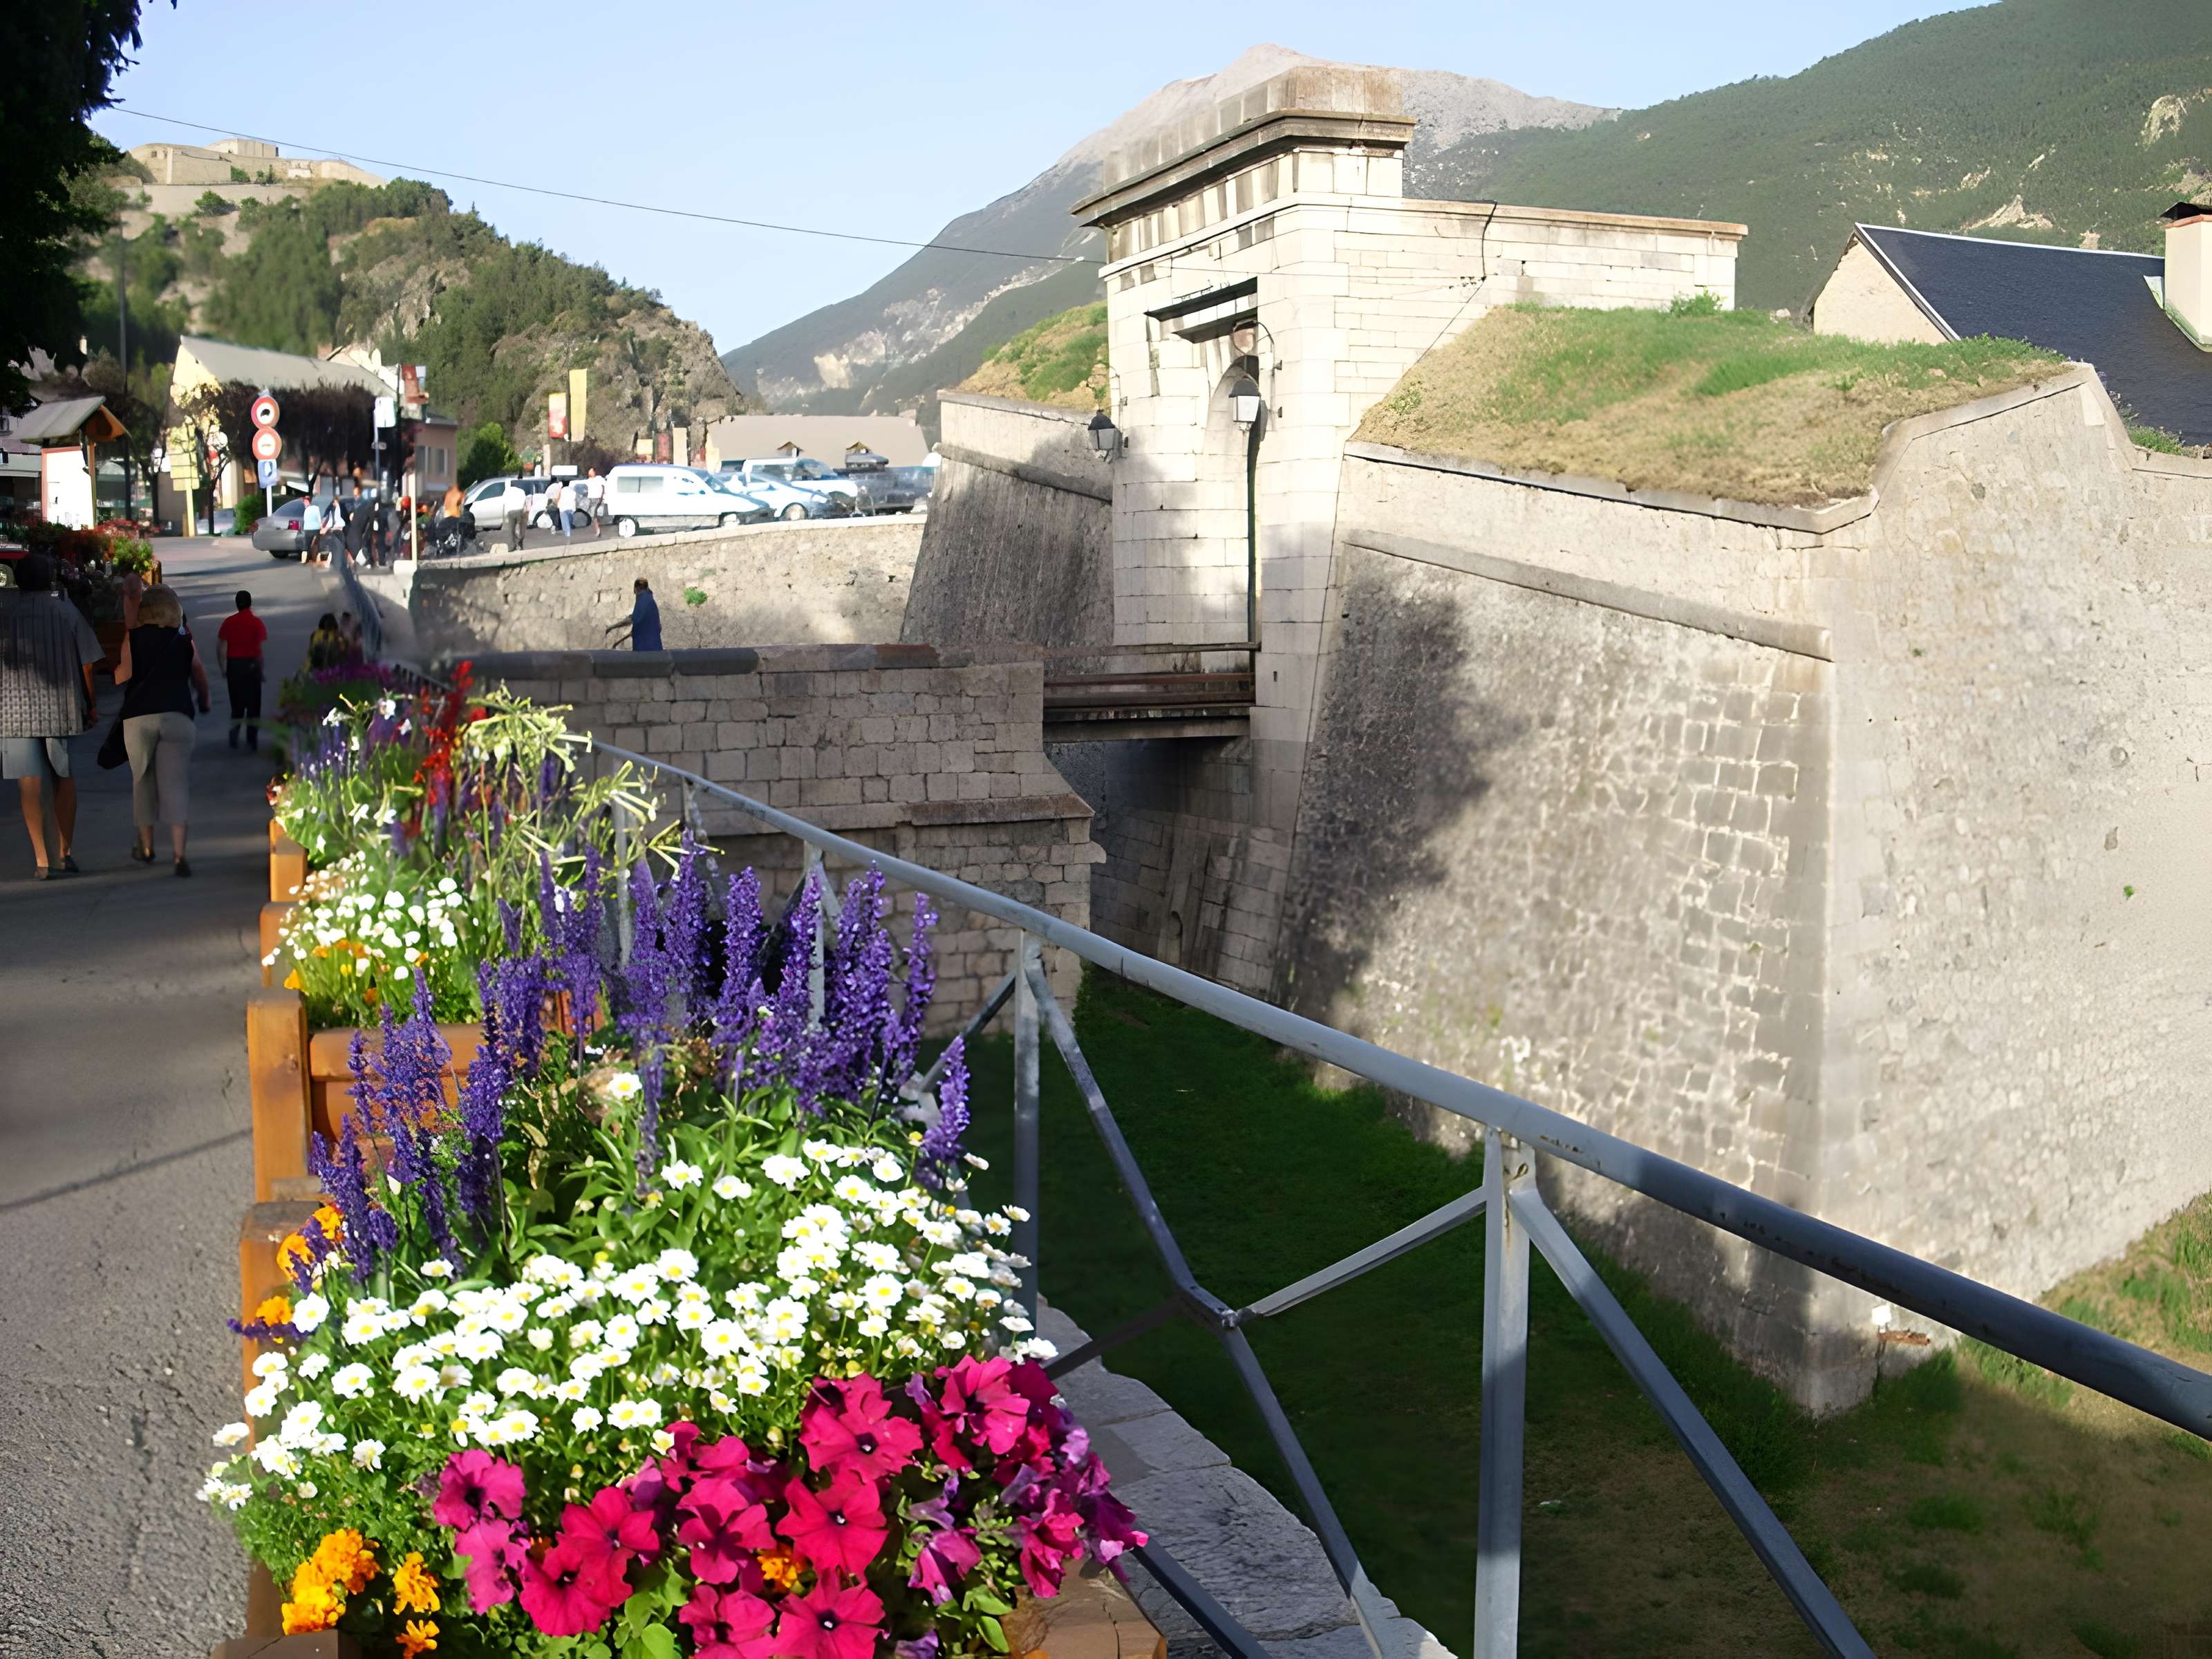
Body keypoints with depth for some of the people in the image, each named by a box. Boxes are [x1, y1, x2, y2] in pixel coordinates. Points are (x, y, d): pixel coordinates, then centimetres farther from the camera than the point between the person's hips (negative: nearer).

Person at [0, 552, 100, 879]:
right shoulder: (67, 611, 1)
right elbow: (88, 663, 1)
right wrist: (92, 702, 9)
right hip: (62, 706, 1)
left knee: (30, 784, 0)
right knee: (64, 779, 16)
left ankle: (42, 859, -5)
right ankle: (65, 853, 22)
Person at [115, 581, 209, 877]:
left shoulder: (133, 637, 3)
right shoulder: (185, 639, 7)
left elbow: (123, 675, -6)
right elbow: (200, 679, 10)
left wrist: (115, 672, 17)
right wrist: (204, 703, 30)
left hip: (138, 716, 0)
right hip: (177, 716, 0)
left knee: (143, 781, 16)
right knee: (176, 785, -3)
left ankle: (146, 847, 26)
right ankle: (179, 855, -12)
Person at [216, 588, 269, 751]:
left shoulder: (229, 622, 2)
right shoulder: (257, 622, -5)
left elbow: (220, 647, 0)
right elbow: (261, 649, -10)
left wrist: (223, 669, 8)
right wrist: (261, 670, -4)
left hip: (233, 665, 2)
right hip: (251, 664, -2)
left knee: (237, 703, 14)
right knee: (253, 703, 6)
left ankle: (234, 736, 6)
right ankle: (252, 739, 4)